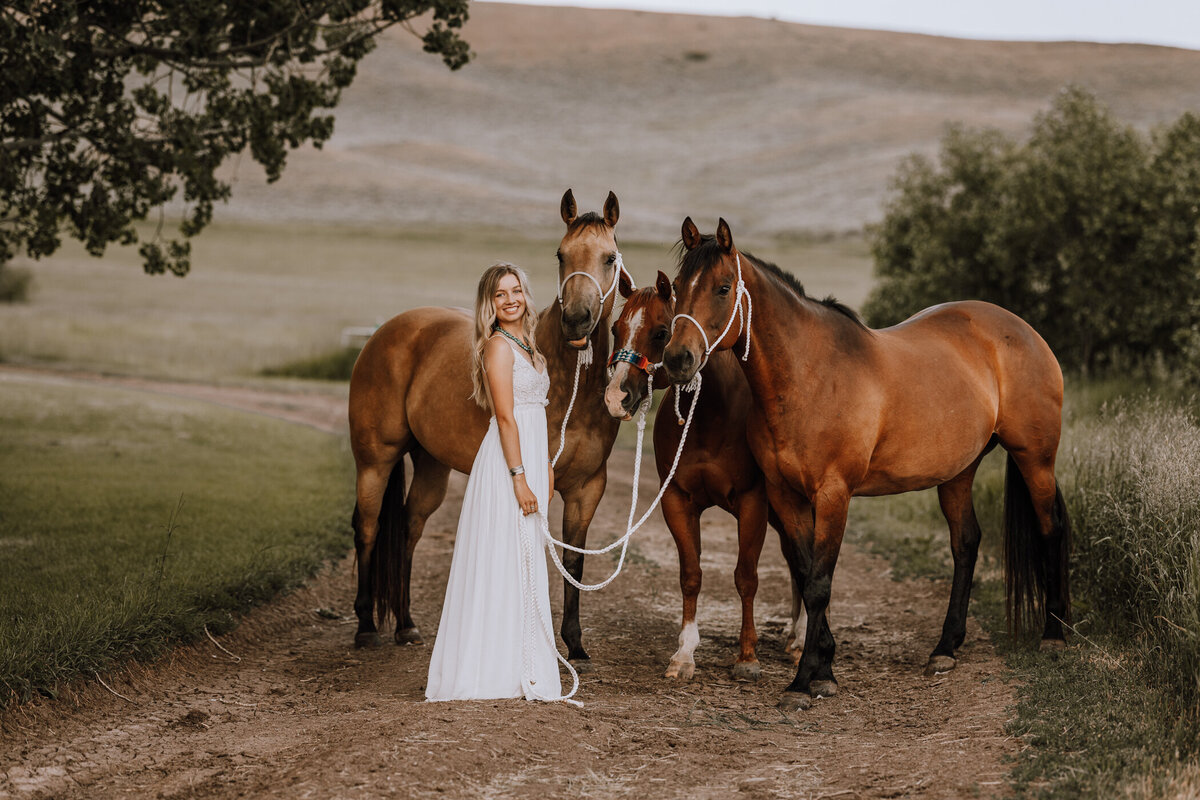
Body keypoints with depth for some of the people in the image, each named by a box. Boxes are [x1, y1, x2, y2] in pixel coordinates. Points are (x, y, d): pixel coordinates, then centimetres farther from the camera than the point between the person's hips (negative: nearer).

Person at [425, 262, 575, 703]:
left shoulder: (526, 347, 17)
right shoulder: (498, 346, -11)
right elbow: (506, 417, -17)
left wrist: (546, 468, 20)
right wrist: (520, 478, -22)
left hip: (530, 461, 9)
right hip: (507, 465, -9)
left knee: (526, 565, 13)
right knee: (507, 564, -6)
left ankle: (524, 666, 19)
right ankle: (502, 671, -2)